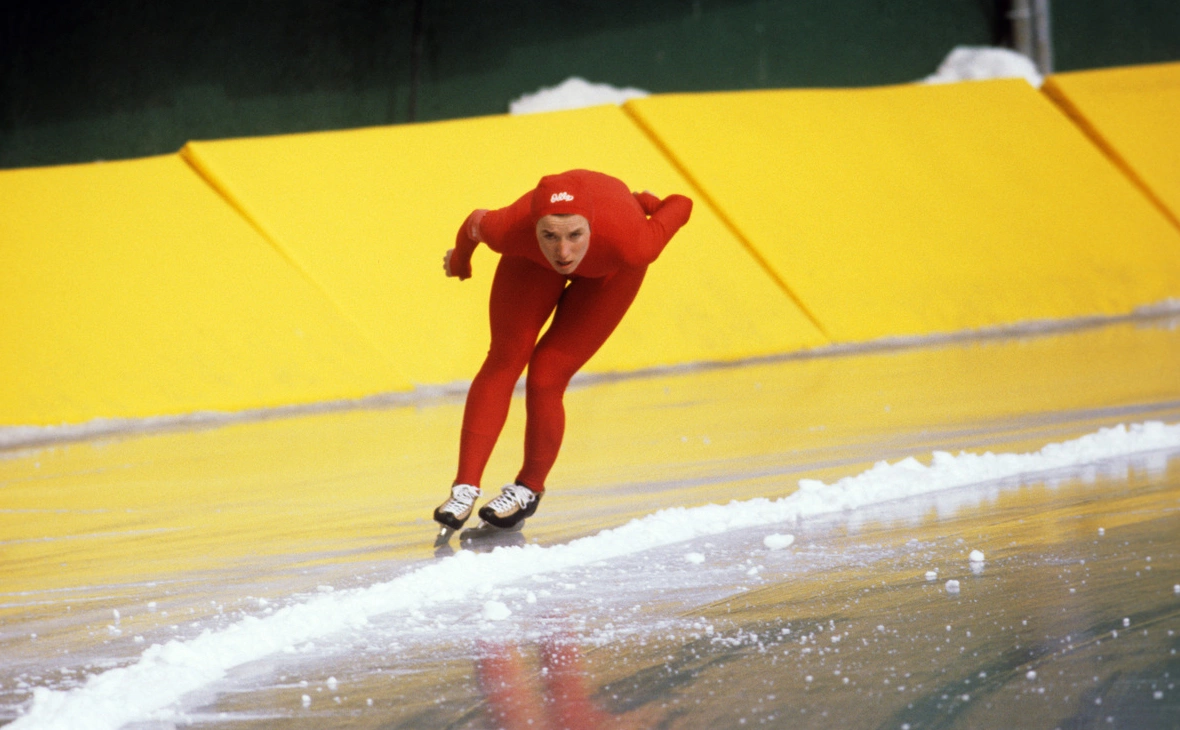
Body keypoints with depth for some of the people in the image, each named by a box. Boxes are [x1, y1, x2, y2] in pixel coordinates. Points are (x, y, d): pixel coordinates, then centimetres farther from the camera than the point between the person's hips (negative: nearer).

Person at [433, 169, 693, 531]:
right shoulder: (511, 230, -40)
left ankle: (529, 488, 16)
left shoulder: (630, 244, -46)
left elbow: (681, 206, -26)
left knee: (545, 382, -7)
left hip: (610, 270, -1)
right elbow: (476, 223, -14)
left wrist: (648, 205, -1)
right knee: (503, 362, -8)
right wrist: (459, 258, 9)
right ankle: (465, 488, 0)